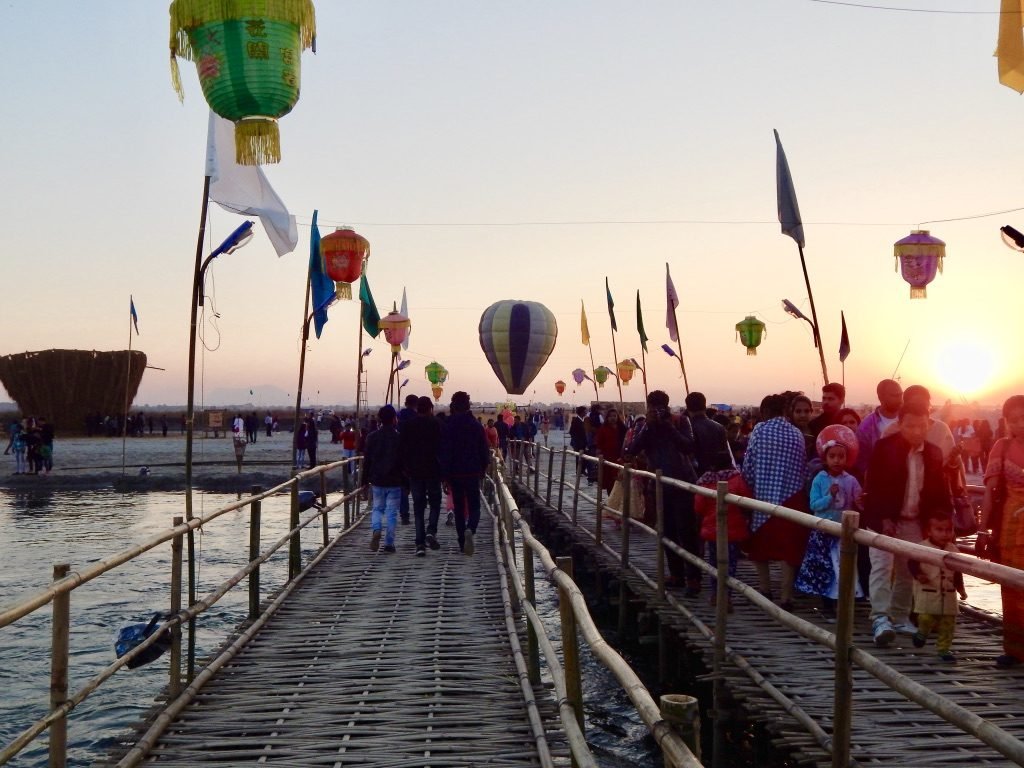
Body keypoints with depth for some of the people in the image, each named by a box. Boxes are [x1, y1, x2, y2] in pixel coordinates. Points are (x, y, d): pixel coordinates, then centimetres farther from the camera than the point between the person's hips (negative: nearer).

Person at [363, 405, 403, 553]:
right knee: (391, 512, 5)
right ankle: (389, 543, 4)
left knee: (377, 508, 16)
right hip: (394, 481, -2)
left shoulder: (372, 437, 0)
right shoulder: (399, 438, -8)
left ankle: (376, 530, -12)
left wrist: (365, 479, 11)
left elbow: (366, 460, 3)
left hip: (377, 481, 2)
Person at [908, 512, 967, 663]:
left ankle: (944, 649, 14)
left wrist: (961, 589, 11)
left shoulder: (953, 550, 6)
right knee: (927, 618, -8)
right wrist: (918, 575, -26)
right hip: (927, 593, -4)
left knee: (948, 623, 4)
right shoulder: (922, 548, -8)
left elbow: (957, 573, 14)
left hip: (948, 594, 4)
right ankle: (922, 633, 24)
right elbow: (912, 563, -8)